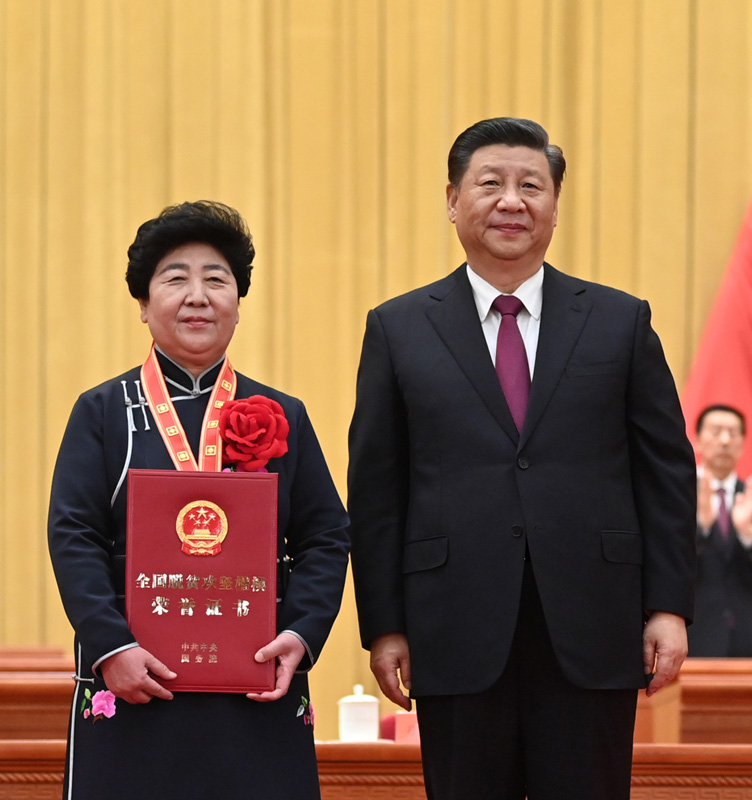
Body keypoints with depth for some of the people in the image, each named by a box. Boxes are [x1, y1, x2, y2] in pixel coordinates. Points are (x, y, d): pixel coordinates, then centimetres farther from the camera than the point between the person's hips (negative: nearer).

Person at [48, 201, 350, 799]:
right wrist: (111, 646, -14)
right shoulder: (103, 412, 7)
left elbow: (326, 539, 9)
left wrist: (301, 636, -8)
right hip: (132, 685, -1)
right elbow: (73, 538, -1)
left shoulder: (284, 417, 12)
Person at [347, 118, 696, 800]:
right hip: (457, 638, 0)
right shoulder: (398, 330, 7)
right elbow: (376, 489, 6)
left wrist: (669, 607, 0)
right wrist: (383, 626, 0)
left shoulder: (621, 322, 8)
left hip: (591, 637, 0)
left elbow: (667, 471, 7)